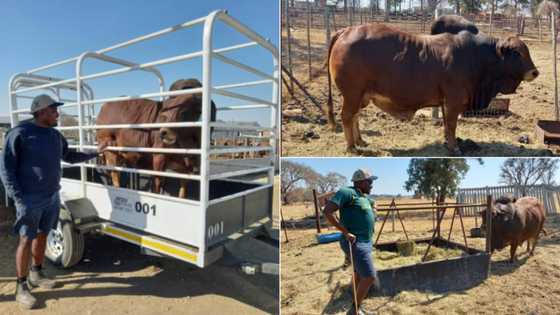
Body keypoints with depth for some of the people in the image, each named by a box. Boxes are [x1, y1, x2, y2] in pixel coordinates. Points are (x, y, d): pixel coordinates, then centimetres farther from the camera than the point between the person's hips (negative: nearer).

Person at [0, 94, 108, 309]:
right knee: (26, 240, 0)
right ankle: (21, 287, 12)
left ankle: (36, 274, 33)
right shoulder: (19, 133, -11)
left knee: (42, 235, 16)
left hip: (52, 196, 6)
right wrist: (18, 197, -17)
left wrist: (95, 153, 23)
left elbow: (70, 156, 25)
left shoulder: (56, 135, 10)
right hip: (30, 198, -6)